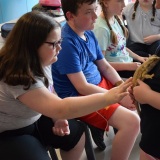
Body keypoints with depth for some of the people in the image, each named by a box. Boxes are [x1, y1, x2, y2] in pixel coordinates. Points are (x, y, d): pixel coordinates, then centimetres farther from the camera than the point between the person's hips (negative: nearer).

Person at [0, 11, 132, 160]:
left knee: (77, 134, 2)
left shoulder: (40, 62, -7)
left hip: (34, 120, 8)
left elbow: (49, 95, 9)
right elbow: (60, 109, -42)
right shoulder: (17, 77, -35)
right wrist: (108, 97, -43)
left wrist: (58, 118, -10)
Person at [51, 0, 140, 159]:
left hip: (100, 84, 10)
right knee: (131, 121, -24)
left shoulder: (89, 34, 3)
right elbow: (82, 88, -24)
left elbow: (105, 66, 10)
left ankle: (103, 123, 21)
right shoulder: (66, 43, -24)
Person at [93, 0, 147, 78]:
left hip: (128, 61, 8)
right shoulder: (101, 28, -22)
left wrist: (138, 57, 5)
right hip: (117, 69, -8)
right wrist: (127, 66, -24)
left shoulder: (117, 19, 3)